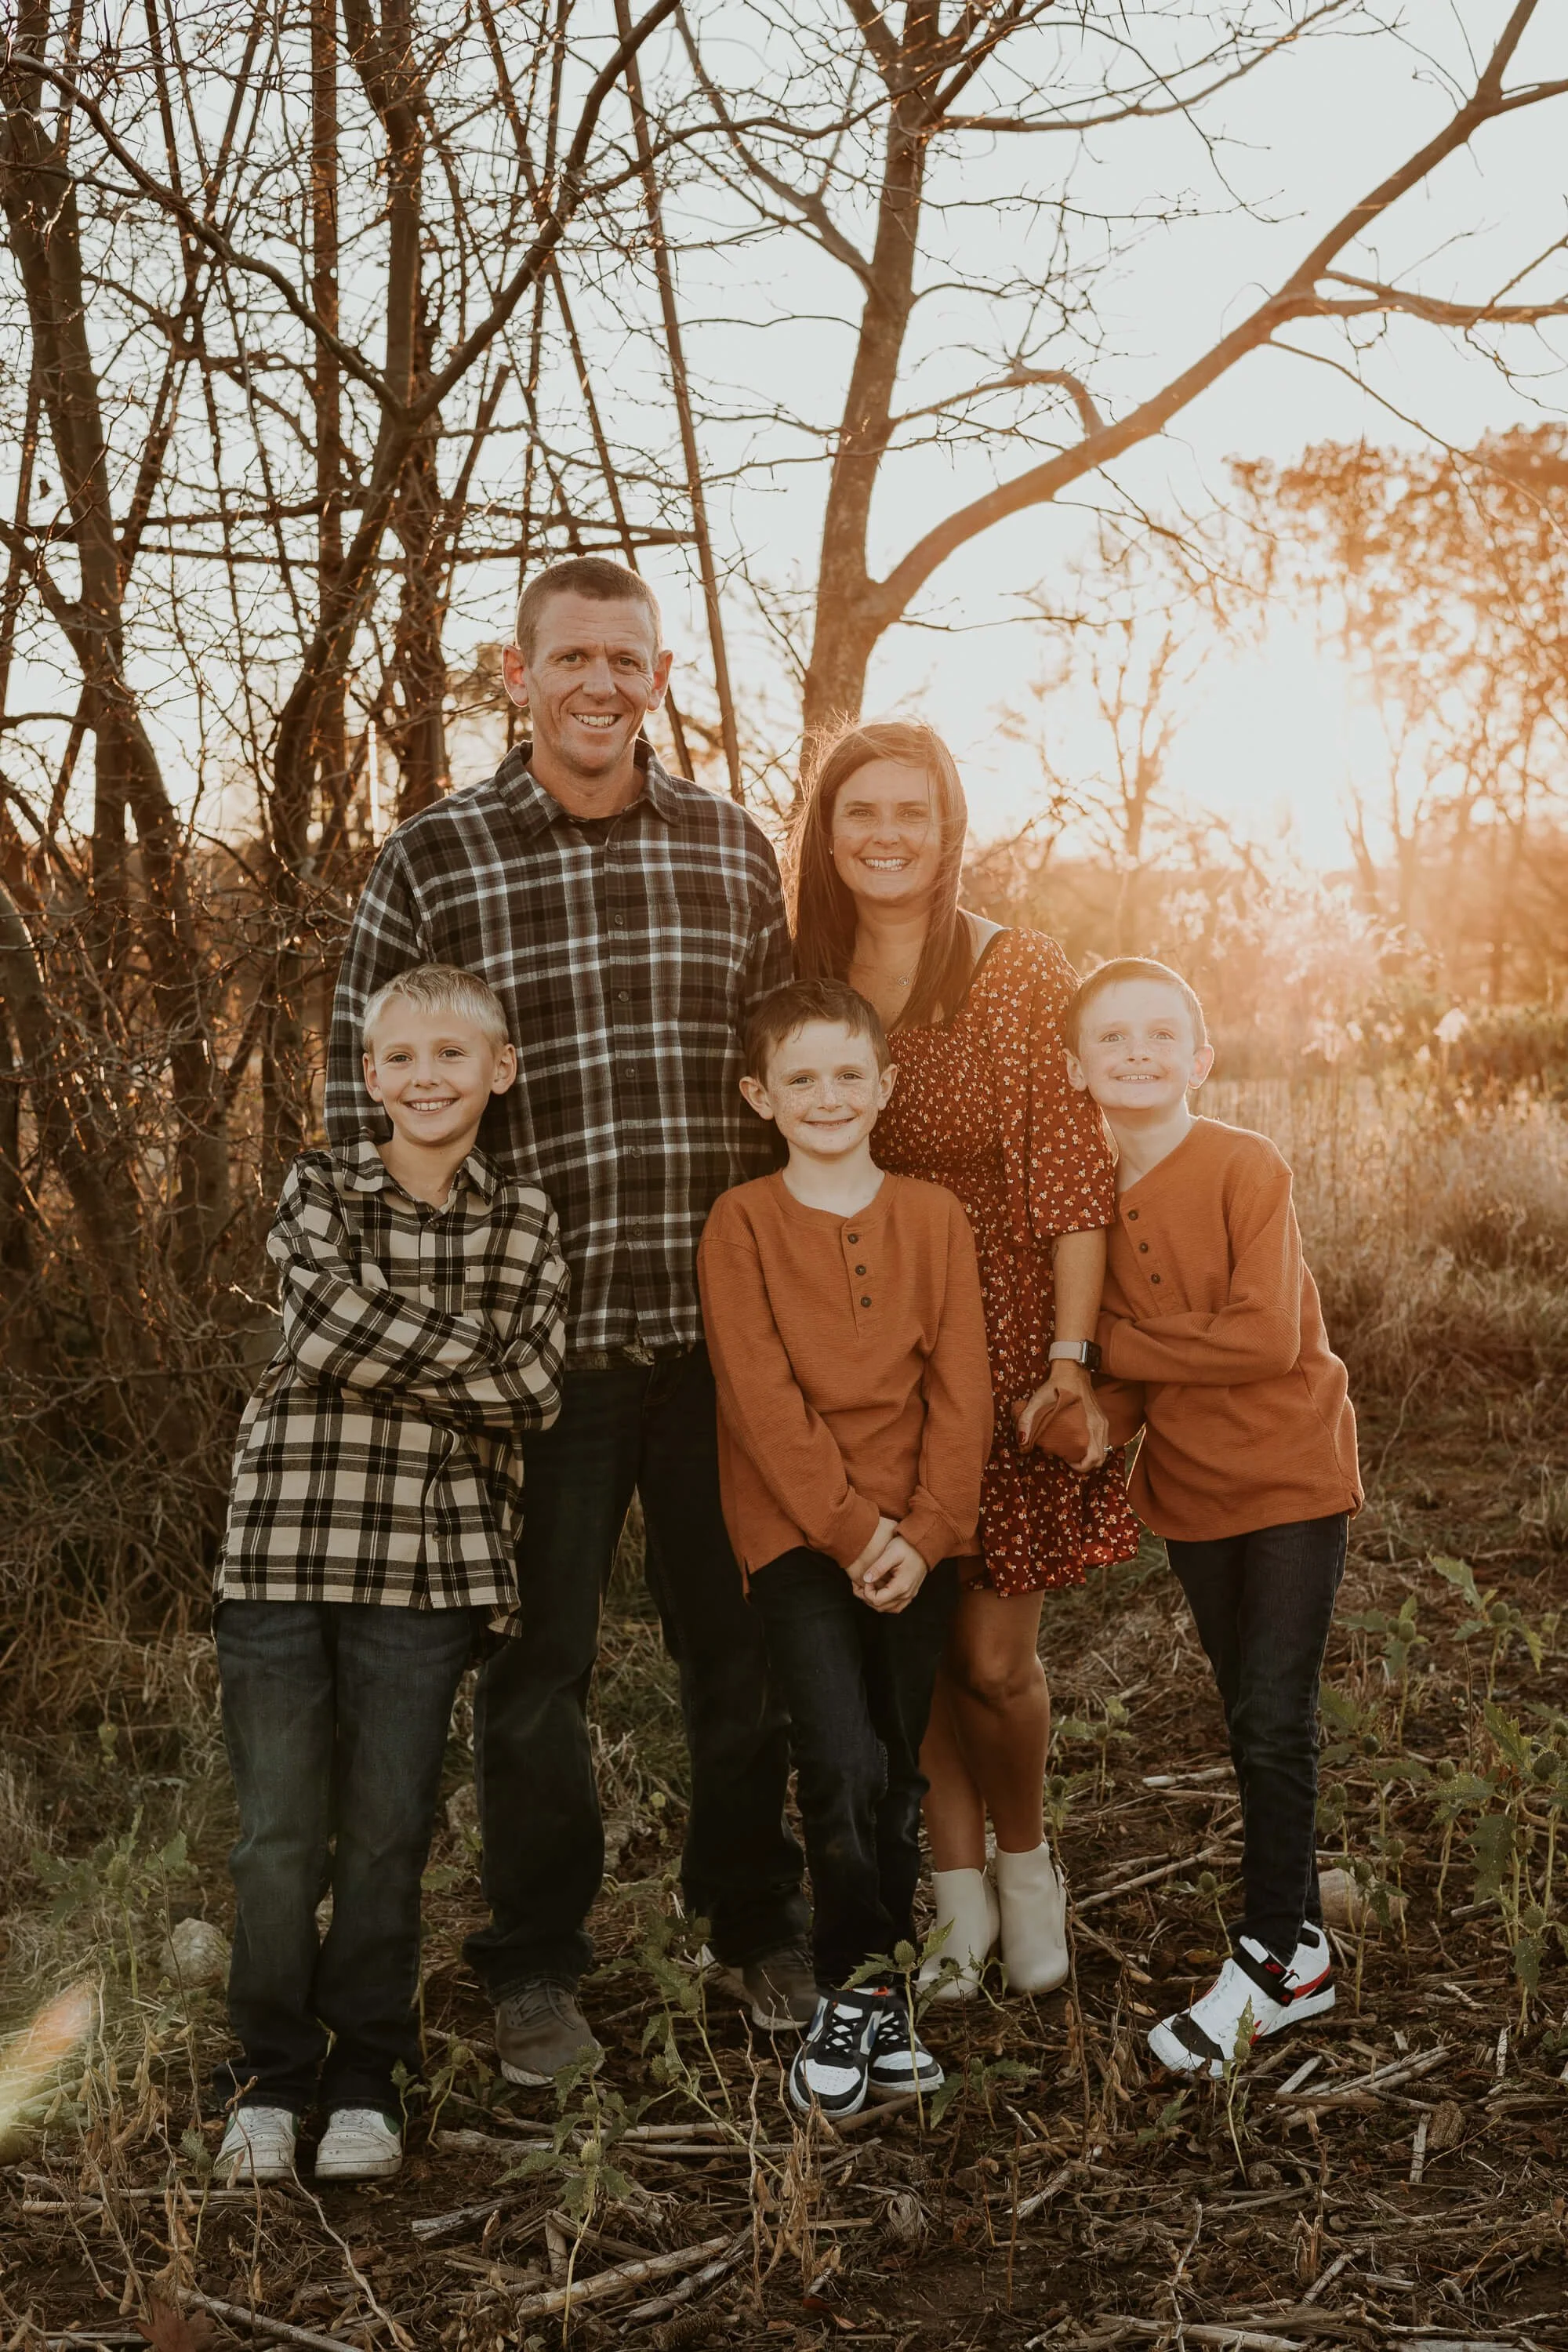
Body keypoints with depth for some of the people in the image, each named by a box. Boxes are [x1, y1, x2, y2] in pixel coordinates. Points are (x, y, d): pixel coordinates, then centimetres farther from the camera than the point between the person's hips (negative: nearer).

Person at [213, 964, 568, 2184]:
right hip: (284, 1546, 0)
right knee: (280, 1834, 6)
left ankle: (366, 2079, 23)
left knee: (389, 1833, 7)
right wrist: (471, 1359, -9)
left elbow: (535, 1391, -4)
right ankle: (271, 2077, 22)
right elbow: (329, 1328, -13)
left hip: (431, 1563, 0)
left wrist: (386, 1347, -7)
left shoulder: (525, 1218, 6)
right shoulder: (318, 1191, 4)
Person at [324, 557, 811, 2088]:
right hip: (537, 1331, -2)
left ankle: (755, 1927, 34)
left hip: (727, 1326, 3)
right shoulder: (432, 859, -3)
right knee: (538, 1666, 9)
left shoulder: (733, 848, 7)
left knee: (741, 1644, 14)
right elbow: (363, 1097, 0)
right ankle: (534, 1970, 27)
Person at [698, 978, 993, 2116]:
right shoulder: (742, 1224, -1)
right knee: (845, 1768, -16)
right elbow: (762, 1399, -7)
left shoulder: (935, 1219, 7)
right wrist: (851, 1528, -13)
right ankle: (857, 1989, 4)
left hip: (918, 1538, 3)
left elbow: (962, 1390, 2)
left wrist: (926, 1532, -9)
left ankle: (875, 1998, 23)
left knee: (898, 1778, 7)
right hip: (798, 1530, -3)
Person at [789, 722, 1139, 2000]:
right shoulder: (810, 984, 4)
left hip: (1005, 1342, -3)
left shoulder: (1026, 974, -7)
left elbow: (1075, 1179, -10)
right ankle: (959, 1895, 25)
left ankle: (1029, 1858, 27)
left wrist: (1071, 1362, -16)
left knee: (992, 1655, -2)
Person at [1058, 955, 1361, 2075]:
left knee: (1274, 1723, -6)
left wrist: (1118, 1346, -18)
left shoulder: (1246, 1167, -18)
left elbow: (1266, 1336, -25)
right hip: (1191, 1485, 6)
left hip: (1293, 1472, -6)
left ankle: (1270, 1959, 8)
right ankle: (1303, 1945, 29)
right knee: (1255, 1722, 15)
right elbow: (1088, 1330, 10)